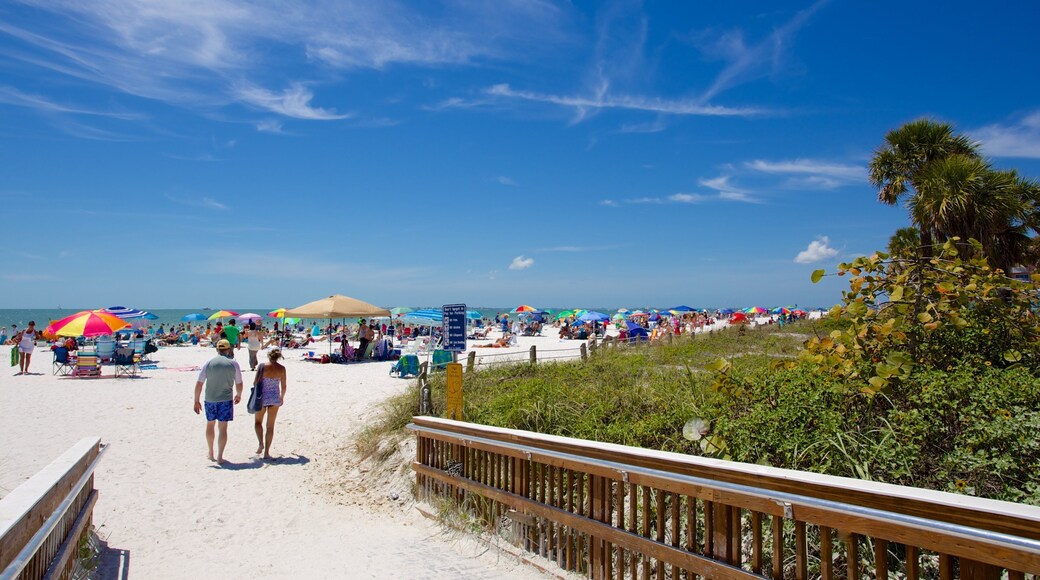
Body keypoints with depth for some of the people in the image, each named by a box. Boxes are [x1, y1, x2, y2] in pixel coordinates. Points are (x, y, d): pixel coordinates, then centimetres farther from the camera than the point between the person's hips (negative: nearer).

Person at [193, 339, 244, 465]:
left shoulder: (209, 363, -1)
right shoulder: (233, 363, -4)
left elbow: (199, 384, -3)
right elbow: (239, 384, 0)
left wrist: (196, 401, 5)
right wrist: (238, 395, 19)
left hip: (210, 399, 2)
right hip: (226, 399, -2)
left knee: (210, 424, 21)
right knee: (222, 428, 3)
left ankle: (211, 454, 33)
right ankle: (219, 457, 3)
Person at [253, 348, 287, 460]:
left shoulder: (262, 366, -10)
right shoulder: (281, 368, -5)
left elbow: (255, 382, -6)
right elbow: (283, 386, 0)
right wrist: (282, 397, 17)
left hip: (262, 397, -1)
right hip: (275, 398, 1)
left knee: (258, 421, 20)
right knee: (270, 426, 9)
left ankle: (261, 443, 0)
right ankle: (266, 452, 10)